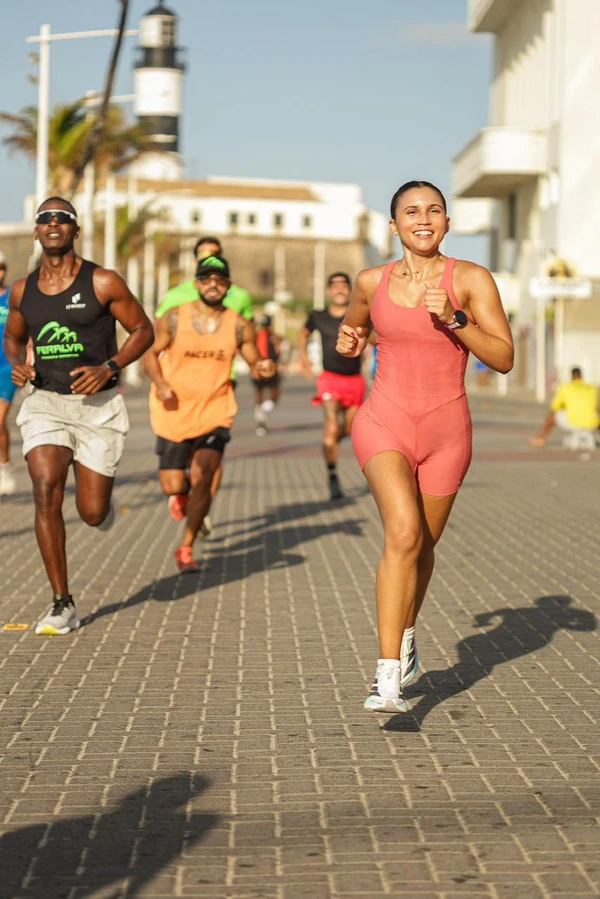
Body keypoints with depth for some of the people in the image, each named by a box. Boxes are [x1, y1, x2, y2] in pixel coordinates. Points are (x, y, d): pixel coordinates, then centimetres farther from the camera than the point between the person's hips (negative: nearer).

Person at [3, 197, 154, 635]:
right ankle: (63, 605, -9)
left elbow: (143, 329, -1)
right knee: (46, 493, -18)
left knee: (92, 513, 1)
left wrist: (108, 368, -16)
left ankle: (103, 495, 43)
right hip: (45, 403, 2)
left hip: (98, 406, -2)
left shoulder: (103, 283, -8)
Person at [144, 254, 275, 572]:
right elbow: (151, 353, 4)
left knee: (203, 480, -16)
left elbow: (253, 363, 8)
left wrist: (262, 369, -16)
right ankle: (180, 494, 42)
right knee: (173, 486, 2)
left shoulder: (239, 326, -3)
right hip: (174, 413, 0)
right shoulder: (174, 318, -5)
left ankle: (185, 548, -2)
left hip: (215, 413, 0)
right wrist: (160, 383, -15)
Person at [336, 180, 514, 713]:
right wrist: (348, 342, 1)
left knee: (422, 544, 16)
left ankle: (407, 635, 47)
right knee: (403, 534, -23)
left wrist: (453, 319, -21)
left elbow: (504, 358, -9)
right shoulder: (372, 282, 2)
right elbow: (355, 327, 24)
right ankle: (387, 677, -26)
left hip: (446, 433, 1)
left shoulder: (472, 280, -5)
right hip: (384, 424, -1)